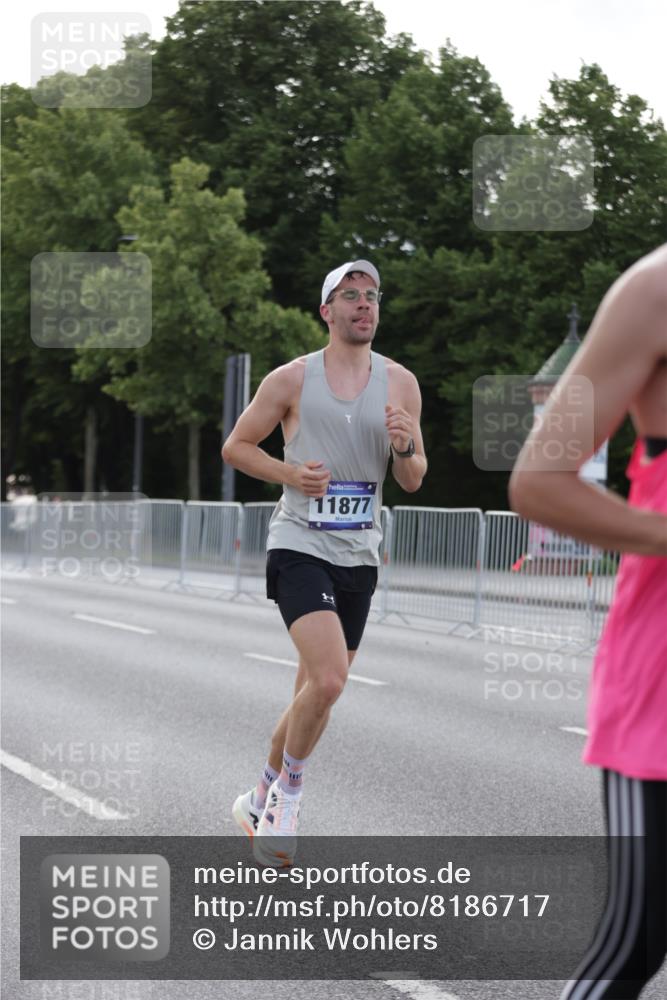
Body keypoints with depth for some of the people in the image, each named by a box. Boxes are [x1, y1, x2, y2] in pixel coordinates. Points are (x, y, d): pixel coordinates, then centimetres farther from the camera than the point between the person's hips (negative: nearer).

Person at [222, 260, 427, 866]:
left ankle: (263, 799, 31)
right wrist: (289, 473, -12)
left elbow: (413, 481, 10)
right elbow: (236, 446, 5)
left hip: (359, 556, 5)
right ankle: (289, 790, 0)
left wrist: (404, 448, -12)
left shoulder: (400, 384, 6)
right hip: (300, 547, -4)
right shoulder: (292, 379, -3)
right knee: (327, 681, -23)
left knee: (317, 692, 11)